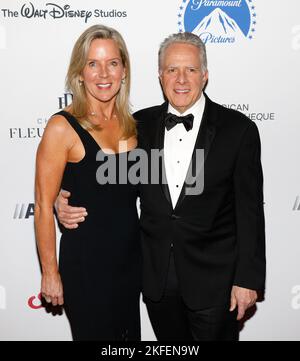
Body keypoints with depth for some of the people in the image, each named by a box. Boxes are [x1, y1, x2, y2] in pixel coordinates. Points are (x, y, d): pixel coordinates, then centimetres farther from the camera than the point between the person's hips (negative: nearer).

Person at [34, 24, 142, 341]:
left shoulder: (130, 123, 2)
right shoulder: (62, 127, -16)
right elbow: (43, 207, -13)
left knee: (129, 333, 21)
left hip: (131, 257, 6)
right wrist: (50, 273, -11)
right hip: (86, 262, -6)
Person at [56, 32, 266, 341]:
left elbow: (250, 209, -8)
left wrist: (248, 278, -9)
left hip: (213, 279, -3)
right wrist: (67, 202, -10)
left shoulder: (238, 129, -9)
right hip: (156, 277, 3)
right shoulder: (140, 124, 1)